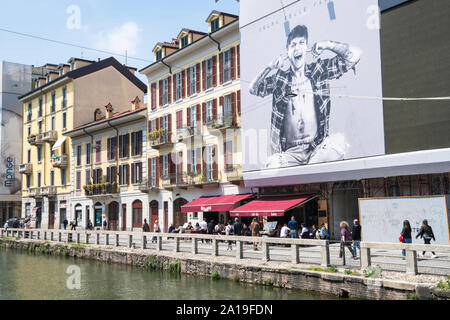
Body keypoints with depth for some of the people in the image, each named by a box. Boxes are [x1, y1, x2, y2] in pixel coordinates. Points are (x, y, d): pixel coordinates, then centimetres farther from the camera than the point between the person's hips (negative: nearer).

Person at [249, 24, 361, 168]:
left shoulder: (319, 70, 9)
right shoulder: (279, 77, 8)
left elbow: (354, 55, 8)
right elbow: (253, 89, -5)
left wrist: (326, 45, 0)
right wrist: (273, 66, -9)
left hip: (317, 148, 1)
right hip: (290, 153, -1)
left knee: (339, 141, -31)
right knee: (273, 164, -32)